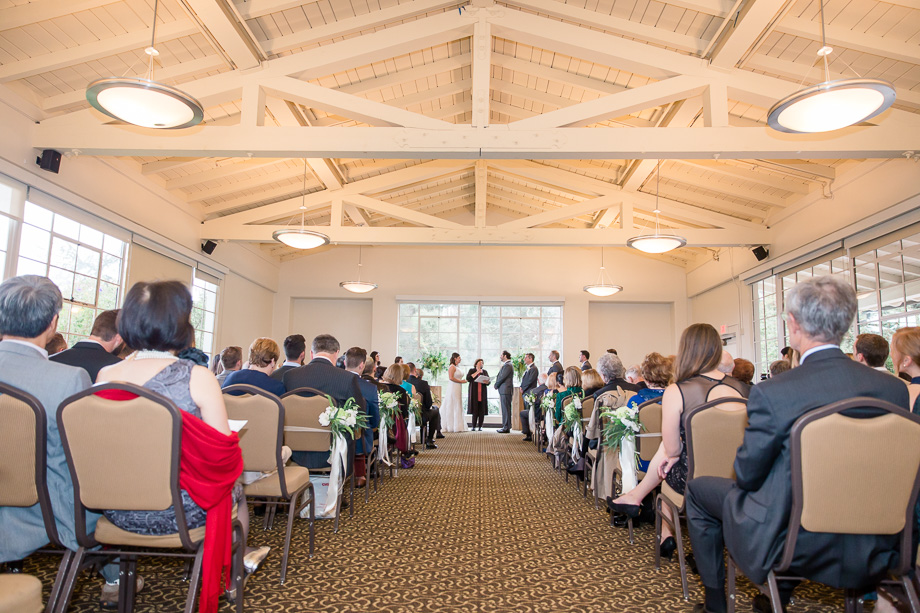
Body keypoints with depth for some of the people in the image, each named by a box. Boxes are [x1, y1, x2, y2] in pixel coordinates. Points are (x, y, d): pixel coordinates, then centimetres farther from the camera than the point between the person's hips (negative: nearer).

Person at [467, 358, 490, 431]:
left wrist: (486, 382, -15)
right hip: (474, 393, -2)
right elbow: (468, 378, -7)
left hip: (482, 393, 2)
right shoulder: (472, 370, 10)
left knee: (482, 410, -4)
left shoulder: (485, 371, 15)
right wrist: (477, 372, -8)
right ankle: (474, 426, -1)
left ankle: (480, 426, 1)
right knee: (474, 409, -7)